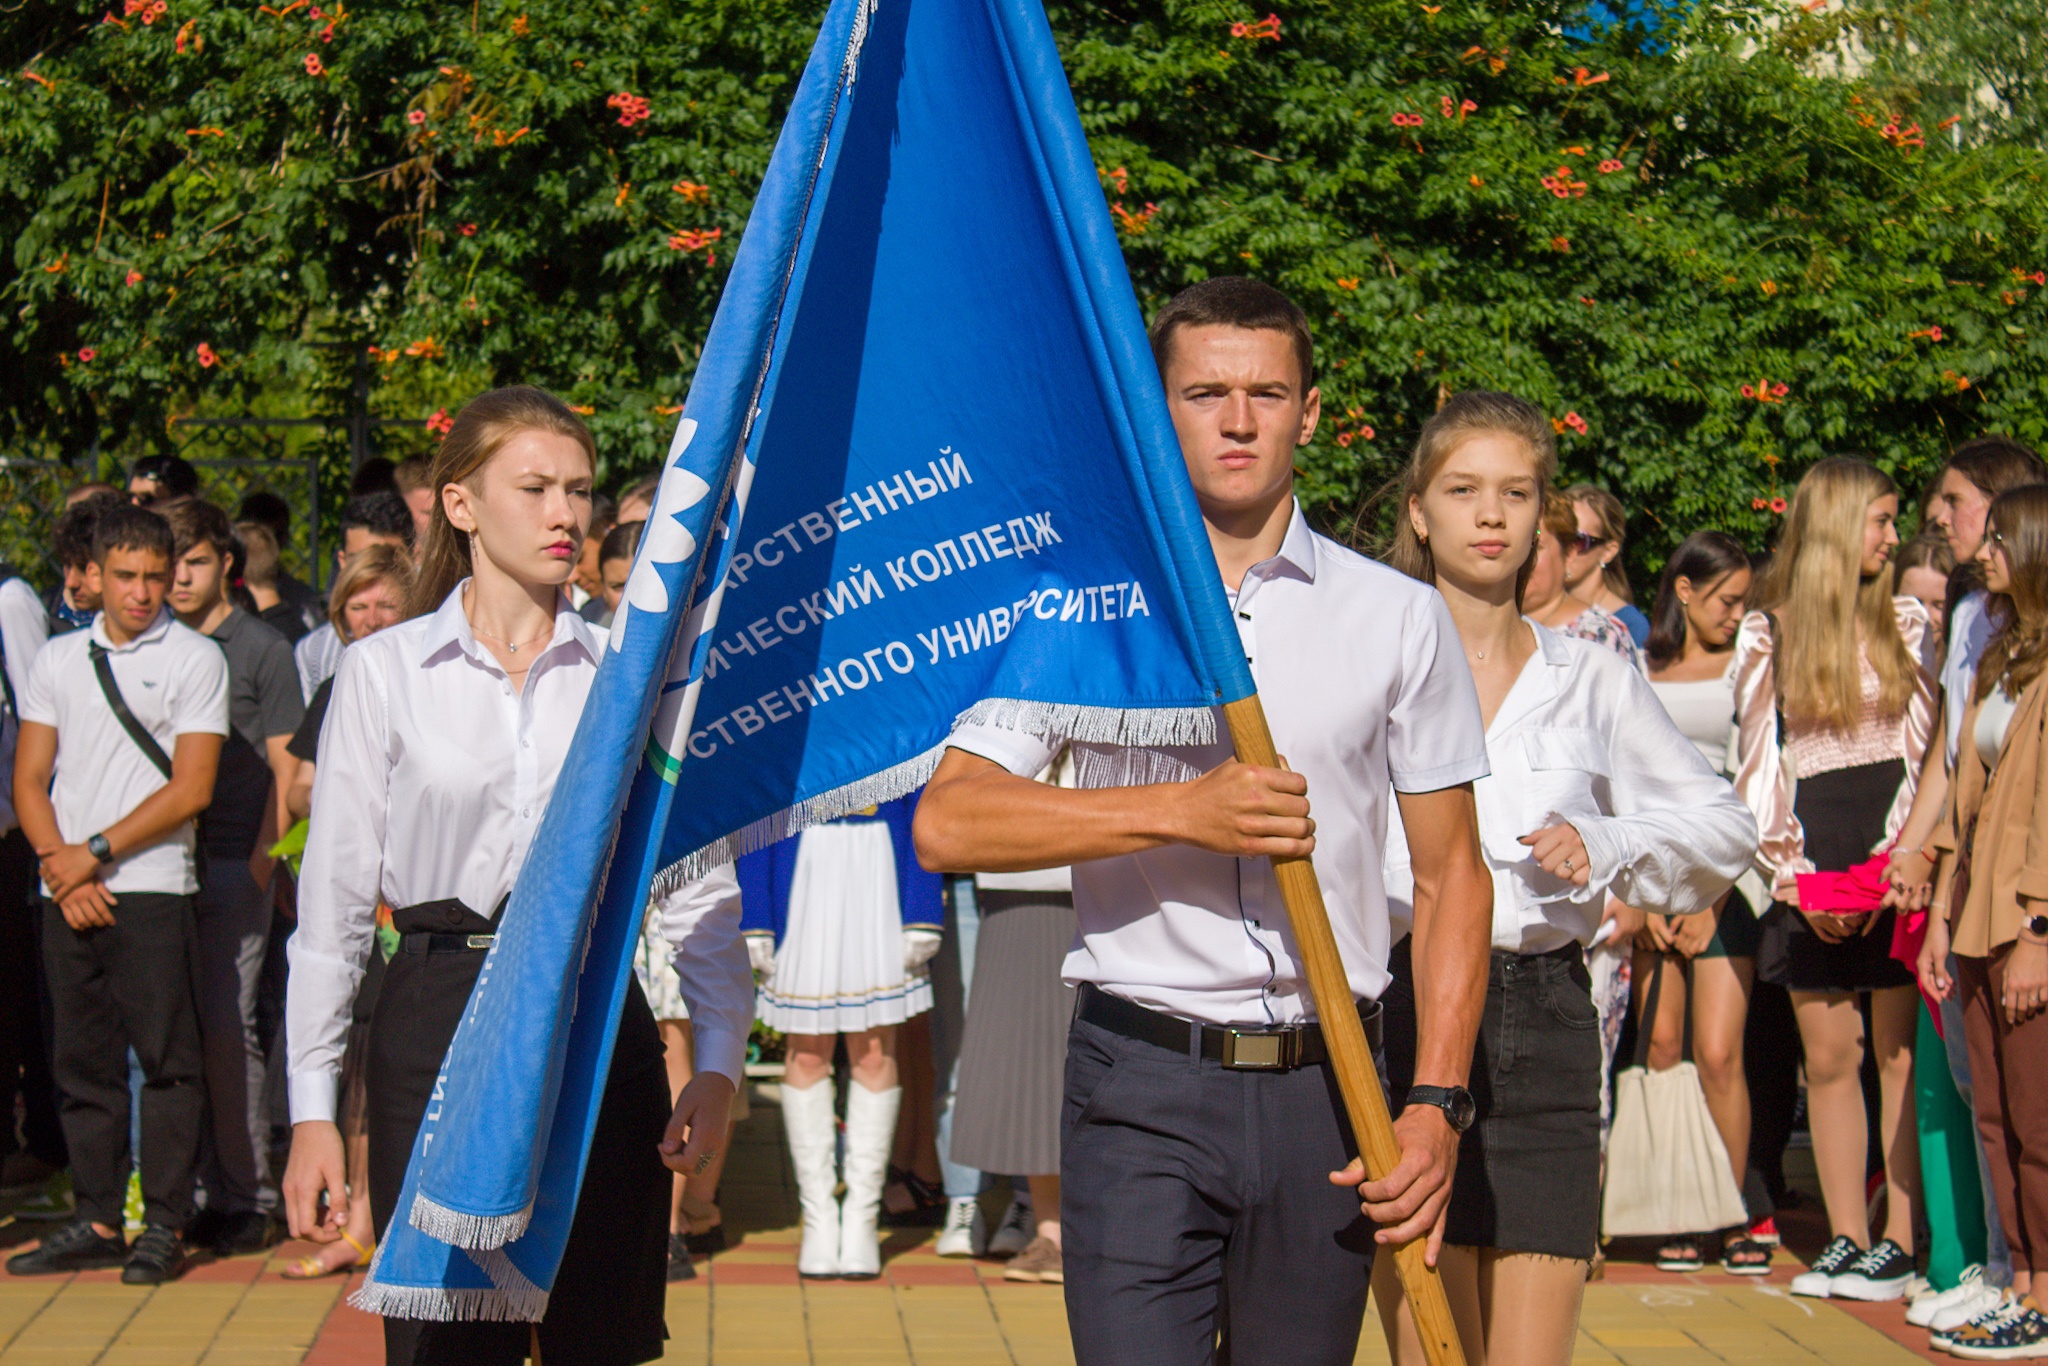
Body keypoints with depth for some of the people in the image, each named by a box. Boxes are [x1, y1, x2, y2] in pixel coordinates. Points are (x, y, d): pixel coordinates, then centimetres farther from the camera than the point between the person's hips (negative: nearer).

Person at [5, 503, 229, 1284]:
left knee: (166, 1060, -4)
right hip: (66, 895, 4)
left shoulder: (194, 659, 0)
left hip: (152, 889, -4)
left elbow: (191, 789, -6)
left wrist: (97, 853, -9)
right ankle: (97, 1221, 16)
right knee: (83, 1061, 8)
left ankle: (164, 1226, 3)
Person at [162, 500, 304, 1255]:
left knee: (226, 1029, -8)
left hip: (233, 863, -4)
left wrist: (262, 858, -10)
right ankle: (207, 1191, 13)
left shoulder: (262, 649, 3)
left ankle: (250, 1198, 0)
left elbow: (285, 767, 0)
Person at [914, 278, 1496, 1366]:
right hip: (1141, 1086, -2)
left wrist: (1436, 1101, -1)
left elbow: (1451, 876, 10)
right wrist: (1180, 810, -14)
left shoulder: (1398, 617, 8)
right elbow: (946, 823, -5)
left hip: (1325, 1086, 2)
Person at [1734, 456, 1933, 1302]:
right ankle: (1846, 1237, 11)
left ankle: (1901, 1239, 5)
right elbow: (1758, 766, 5)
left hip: (1897, 862, -1)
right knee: (1828, 1056, 3)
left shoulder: (1906, 622, 7)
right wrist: (1796, 876, -4)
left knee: (1900, 1052, -1)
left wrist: (1894, 864, -9)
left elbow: (1926, 753, 2)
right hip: (1812, 871, 1)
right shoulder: (1767, 634, 6)